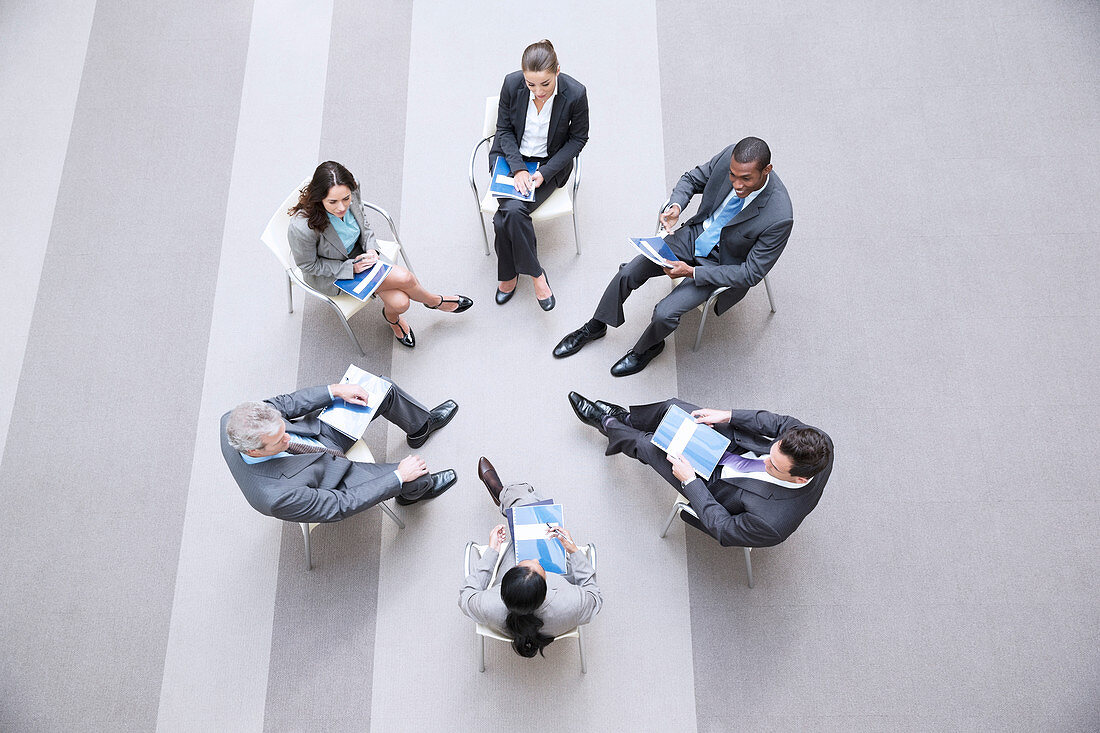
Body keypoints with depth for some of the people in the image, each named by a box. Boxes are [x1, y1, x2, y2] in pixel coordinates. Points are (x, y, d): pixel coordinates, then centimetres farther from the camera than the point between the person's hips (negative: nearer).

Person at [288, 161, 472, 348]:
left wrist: (371, 250, -12)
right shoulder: (301, 228, -36)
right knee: (404, 278, -18)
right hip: (331, 276, -5)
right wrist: (352, 267, -23)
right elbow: (309, 266, -18)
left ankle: (392, 316, 22)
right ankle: (435, 301, 15)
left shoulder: (351, 192, -21)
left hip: (358, 252, 5)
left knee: (400, 303, -15)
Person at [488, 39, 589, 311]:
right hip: (510, 157, 2)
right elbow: (504, 129, -2)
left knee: (512, 211, -26)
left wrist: (544, 173, -17)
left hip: (549, 163, -2)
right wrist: (518, 168, -18)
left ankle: (509, 274, -3)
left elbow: (578, 138, -7)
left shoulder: (575, 93, -20)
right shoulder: (512, 84, -15)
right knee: (509, 213, -24)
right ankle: (535, 273, -2)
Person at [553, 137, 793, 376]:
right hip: (694, 235, 5)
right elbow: (691, 178, 0)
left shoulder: (779, 218, -32)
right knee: (628, 272, -5)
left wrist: (692, 272, -28)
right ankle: (594, 327, 21)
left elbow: (751, 273, -23)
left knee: (665, 313, -19)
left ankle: (647, 348, 17)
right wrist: (674, 206, -22)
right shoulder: (731, 155, -19)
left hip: (723, 266, -4)